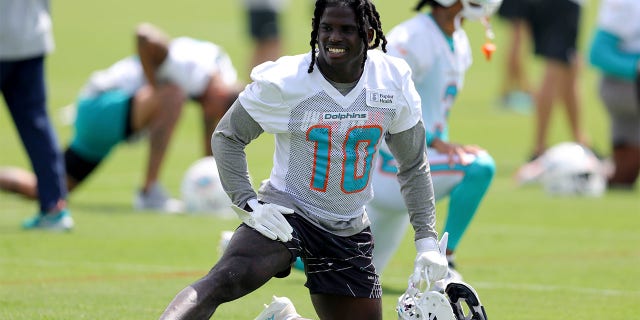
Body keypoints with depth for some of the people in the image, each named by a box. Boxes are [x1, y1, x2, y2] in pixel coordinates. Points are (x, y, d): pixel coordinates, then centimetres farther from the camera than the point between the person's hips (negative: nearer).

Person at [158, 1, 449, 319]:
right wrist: (247, 203, -13)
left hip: (349, 231, 5)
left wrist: (427, 241, 6)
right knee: (223, 281, -31)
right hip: (286, 212, -5)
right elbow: (226, 136, -1)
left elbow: (413, 166, 9)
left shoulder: (394, 82, -3)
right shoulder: (284, 81, -14)